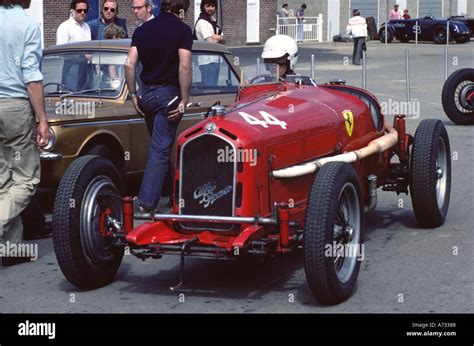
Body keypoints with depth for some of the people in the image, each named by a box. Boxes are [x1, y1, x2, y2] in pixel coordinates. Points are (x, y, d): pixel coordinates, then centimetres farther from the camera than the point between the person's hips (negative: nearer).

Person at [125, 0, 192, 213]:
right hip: (168, 94, -5)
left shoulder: (142, 30, 9)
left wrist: (133, 95, 7)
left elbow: (129, 64, 1)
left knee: (159, 145, 21)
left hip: (146, 92, 6)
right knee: (161, 149, -3)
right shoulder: (182, 30, -7)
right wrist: (184, 101, -14)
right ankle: (146, 202, -8)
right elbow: (184, 67, -17)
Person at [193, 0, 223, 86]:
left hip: (215, 59, 9)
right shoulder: (202, 22, -13)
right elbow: (211, 41, -20)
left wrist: (215, 37, -11)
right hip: (207, 60, -9)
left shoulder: (213, 20, 16)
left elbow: (222, 39, 10)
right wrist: (219, 38, 0)